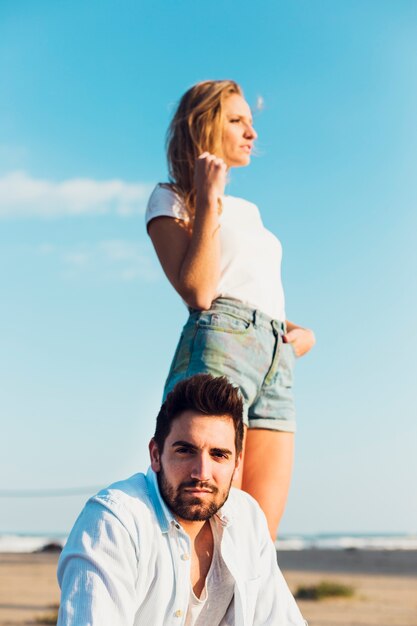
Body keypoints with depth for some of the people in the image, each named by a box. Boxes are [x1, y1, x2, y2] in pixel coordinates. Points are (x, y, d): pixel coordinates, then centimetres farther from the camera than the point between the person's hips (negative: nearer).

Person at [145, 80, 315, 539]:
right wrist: (209, 200, -4)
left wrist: (302, 333, 11)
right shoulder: (171, 199, 9)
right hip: (218, 342, -7)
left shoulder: (249, 210, 31)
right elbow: (198, 292, -7)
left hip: (278, 359, 7)